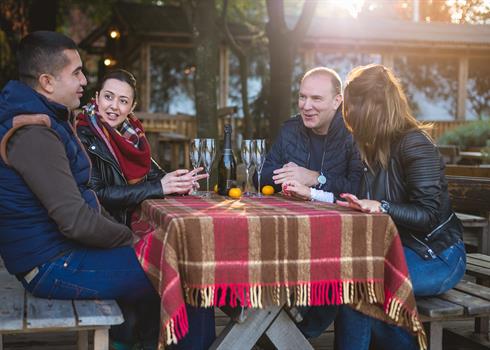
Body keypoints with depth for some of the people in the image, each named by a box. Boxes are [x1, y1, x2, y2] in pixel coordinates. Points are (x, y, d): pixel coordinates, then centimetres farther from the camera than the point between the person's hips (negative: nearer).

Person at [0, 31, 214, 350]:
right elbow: (76, 220, -26)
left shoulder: (49, 120, 12)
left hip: (63, 249, 11)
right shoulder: (33, 134, -23)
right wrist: (130, 238, -11)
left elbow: (83, 196, 16)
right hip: (55, 266, -11)